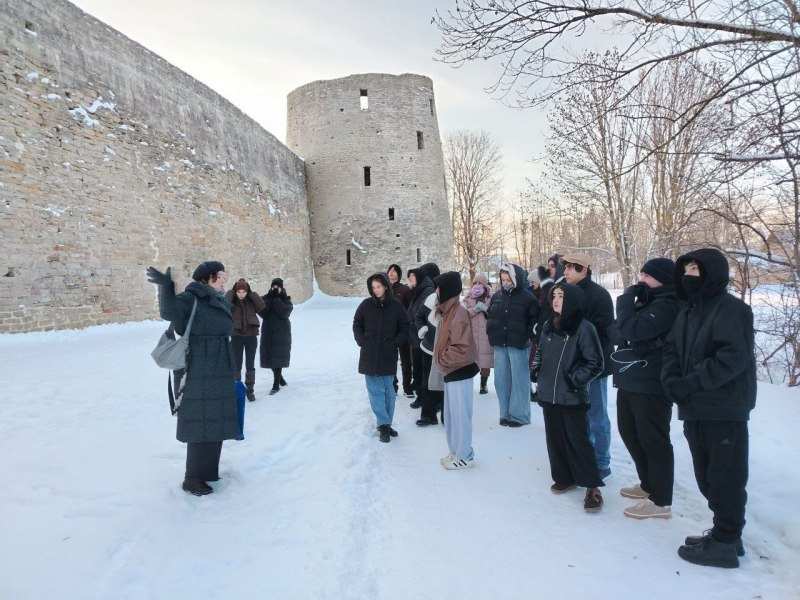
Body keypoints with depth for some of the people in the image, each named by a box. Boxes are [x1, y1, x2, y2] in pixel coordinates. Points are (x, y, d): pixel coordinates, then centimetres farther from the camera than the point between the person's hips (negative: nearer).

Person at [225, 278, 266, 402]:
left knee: (250, 365, 7)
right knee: (237, 364, 5)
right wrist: (232, 291, -14)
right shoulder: (232, 301, -2)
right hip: (236, 336, -1)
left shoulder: (251, 300, 2)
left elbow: (262, 306, -16)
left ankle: (250, 390, 16)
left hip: (251, 336, 1)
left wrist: (251, 292, -13)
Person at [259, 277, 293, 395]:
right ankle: (280, 378, 30)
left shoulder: (286, 300, 0)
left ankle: (276, 384, 0)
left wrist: (276, 299, -16)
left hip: (281, 333, -3)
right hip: (268, 333, 4)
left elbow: (284, 313, -19)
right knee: (270, 357, 8)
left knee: (278, 357, -6)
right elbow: (262, 313, -10)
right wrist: (270, 298, -15)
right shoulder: (266, 299, 6)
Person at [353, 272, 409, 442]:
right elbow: (357, 324, 8)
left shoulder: (396, 305, -3)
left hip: (388, 356, 0)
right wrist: (362, 342, -3)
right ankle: (384, 425, 4)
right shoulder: (366, 304, -1)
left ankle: (385, 425, 18)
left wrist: (395, 343, -7)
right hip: (369, 356, 0)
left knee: (388, 392, 7)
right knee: (376, 392, -1)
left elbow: (404, 327, 3)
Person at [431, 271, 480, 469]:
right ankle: (456, 452, 30)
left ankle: (464, 457, 14)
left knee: (460, 415, 1)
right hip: (451, 370, 10)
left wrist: (442, 361, -14)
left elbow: (462, 348, -24)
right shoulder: (447, 310, 9)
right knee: (451, 415, 17)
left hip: (459, 371, -10)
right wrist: (442, 361, 7)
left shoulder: (458, 314, -21)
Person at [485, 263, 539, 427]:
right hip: (500, 345, 5)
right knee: (501, 380, 9)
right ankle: (505, 413, 20)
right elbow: (490, 315, 21)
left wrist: (527, 336, -12)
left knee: (519, 380, 2)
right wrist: (492, 333, 9)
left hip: (518, 345, -5)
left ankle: (519, 415, 11)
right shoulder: (497, 296, 10)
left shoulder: (527, 297, -5)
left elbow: (535, 319, -4)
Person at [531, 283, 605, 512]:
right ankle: (564, 477, 31)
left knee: (578, 441, -1)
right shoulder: (549, 326, 7)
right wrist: (536, 371, 9)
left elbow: (595, 363, -11)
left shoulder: (584, 328, -13)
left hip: (572, 398, -6)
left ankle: (592, 487, 11)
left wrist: (575, 380, -15)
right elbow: (540, 352, 22)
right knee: (555, 439, 15)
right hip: (549, 395, 6)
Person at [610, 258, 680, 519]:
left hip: (651, 385, -10)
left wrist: (626, 299, -15)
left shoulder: (667, 305, -15)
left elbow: (632, 329, -27)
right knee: (631, 433, 19)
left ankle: (660, 501, 10)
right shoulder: (646, 301, 16)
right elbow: (616, 333, 14)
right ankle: (648, 484, 36)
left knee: (653, 440, -1)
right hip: (631, 381, 10)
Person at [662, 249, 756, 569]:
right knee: (707, 477, 16)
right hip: (695, 410, 8)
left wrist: (689, 384, -21)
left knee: (726, 478, 3)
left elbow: (734, 358, -22)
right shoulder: (688, 311, 13)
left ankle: (725, 544, 15)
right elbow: (672, 350, 11)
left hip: (724, 412, -8)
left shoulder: (731, 309, -12)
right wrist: (671, 380, -8)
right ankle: (726, 533, 31)